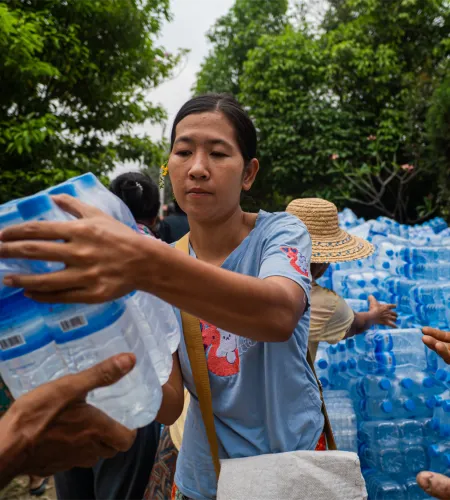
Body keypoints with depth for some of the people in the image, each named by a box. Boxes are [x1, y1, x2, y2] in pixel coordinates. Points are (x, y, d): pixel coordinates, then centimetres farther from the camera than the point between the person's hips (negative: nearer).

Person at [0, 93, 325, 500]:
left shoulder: (280, 233, -16)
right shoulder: (163, 261, -5)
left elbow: (280, 315, -39)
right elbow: (170, 405, -11)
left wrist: (149, 264, -52)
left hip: (294, 456, -2)